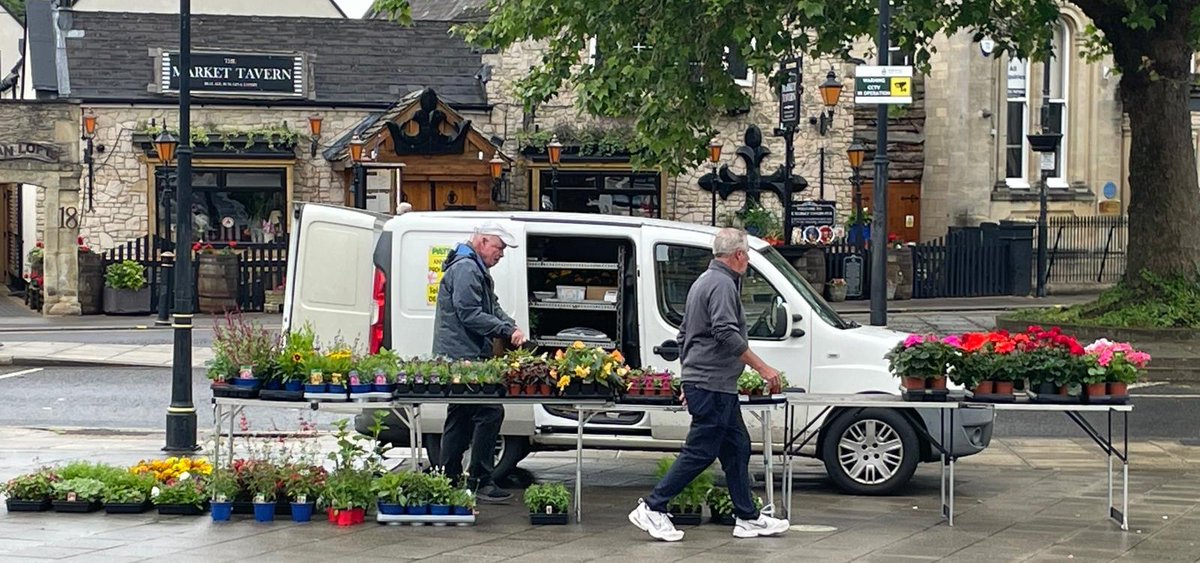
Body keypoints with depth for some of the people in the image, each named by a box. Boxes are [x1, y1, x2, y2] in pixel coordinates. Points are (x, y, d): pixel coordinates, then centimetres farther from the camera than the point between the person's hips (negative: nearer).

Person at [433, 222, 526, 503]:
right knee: (490, 412, -12)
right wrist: (507, 331, -16)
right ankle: (480, 481, -11)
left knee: (460, 418, 14)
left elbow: (492, 308, 24)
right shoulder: (465, 269, -13)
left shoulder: (476, 269, 22)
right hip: (463, 356, -12)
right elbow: (469, 315, -20)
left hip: (457, 358, 12)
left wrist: (511, 327, 5)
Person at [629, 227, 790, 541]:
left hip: (701, 381, 11)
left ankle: (747, 518, 15)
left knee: (737, 448, 12)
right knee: (701, 452, -7)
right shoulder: (723, 284, -13)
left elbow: (684, 335, 26)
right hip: (713, 384, -11)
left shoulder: (704, 281, 20)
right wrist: (763, 368, -21)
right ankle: (652, 509, -5)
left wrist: (689, 381, 30)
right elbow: (727, 334, -25)